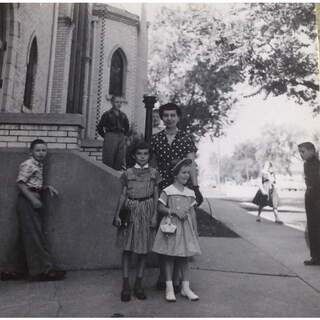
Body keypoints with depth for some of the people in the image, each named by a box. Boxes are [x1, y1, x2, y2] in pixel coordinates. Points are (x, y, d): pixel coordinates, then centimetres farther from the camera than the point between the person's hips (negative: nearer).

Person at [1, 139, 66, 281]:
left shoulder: (39, 165, 16)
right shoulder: (28, 165, -11)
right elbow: (20, 183, -17)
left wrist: (47, 187, 6)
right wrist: (33, 199, -23)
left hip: (35, 201, 9)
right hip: (27, 202, -9)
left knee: (36, 236, 11)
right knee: (34, 236, -5)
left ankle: (38, 270, 18)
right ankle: (44, 270, -1)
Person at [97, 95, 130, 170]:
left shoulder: (123, 115, 12)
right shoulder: (107, 114, -1)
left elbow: (127, 127, 26)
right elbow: (99, 128, 0)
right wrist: (105, 136, -2)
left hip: (121, 138, 4)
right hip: (110, 138, -4)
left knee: (120, 163, 3)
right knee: (108, 161, -3)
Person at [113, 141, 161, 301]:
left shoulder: (154, 173, 5)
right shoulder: (128, 173, 4)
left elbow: (156, 196, 5)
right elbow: (123, 195, 5)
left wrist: (155, 215, -3)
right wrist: (117, 214, -2)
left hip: (146, 211, 1)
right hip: (130, 211, 0)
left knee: (143, 249, 6)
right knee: (127, 248, 3)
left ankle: (138, 284, 19)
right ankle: (125, 285, 13)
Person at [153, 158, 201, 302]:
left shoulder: (191, 193, 8)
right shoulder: (167, 191, -6)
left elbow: (192, 212, 11)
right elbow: (160, 207, -7)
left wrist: (195, 229, 9)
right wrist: (174, 211, -19)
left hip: (185, 227, 4)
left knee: (184, 257, 9)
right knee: (169, 257, 4)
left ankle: (186, 288, 19)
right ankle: (169, 288, 15)